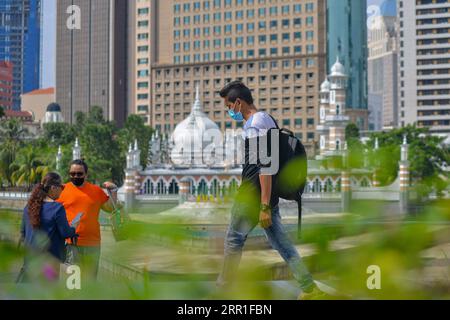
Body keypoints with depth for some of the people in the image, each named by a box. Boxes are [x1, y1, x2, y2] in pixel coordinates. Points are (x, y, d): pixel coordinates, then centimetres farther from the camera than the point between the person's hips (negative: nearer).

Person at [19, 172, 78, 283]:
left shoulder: (30, 206, 5)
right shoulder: (57, 208, -16)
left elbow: (23, 231, 13)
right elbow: (66, 233, -12)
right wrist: (74, 229, 8)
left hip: (30, 256, 7)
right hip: (49, 256, -6)